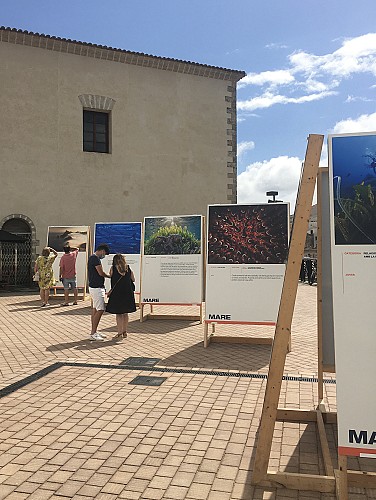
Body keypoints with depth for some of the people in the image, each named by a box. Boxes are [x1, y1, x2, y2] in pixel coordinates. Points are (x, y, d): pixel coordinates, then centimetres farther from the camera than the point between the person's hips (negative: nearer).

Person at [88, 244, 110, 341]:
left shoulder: (92, 258, 17)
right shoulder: (95, 258, -16)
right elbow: (101, 273, -18)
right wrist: (110, 276, 1)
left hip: (95, 287, 11)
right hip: (96, 288, -11)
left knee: (95, 309, 13)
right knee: (100, 310, -9)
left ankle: (94, 332, 19)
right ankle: (93, 334, -5)